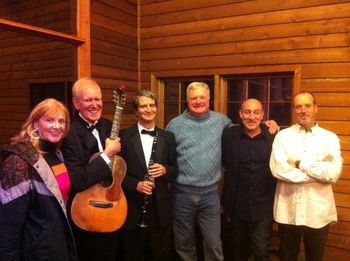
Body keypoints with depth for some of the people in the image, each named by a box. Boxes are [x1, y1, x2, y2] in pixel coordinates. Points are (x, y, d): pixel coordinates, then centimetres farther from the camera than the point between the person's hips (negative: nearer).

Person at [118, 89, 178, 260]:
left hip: (160, 209, 2)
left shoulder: (168, 137, 5)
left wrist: (165, 170, -13)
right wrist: (135, 184, -19)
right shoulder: (124, 136, -4)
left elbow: (175, 168, 8)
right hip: (132, 209, -2)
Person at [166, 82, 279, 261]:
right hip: (182, 193, 0)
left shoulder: (221, 121, 3)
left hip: (210, 193, 1)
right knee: (184, 243, 16)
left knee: (214, 244, 10)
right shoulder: (175, 125, 0)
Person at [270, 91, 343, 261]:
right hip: (287, 211, 0)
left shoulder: (330, 138, -1)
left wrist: (300, 163, -14)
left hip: (318, 212, 1)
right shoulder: (283, 136, -3)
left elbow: (333, 174, -14)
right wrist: (319, 168, -14)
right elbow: (277, 169, -17)